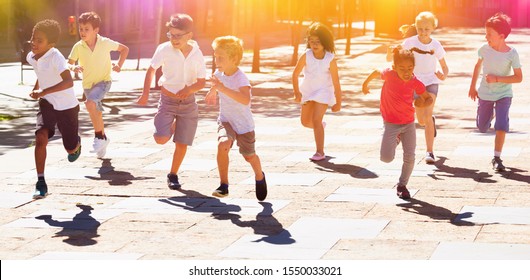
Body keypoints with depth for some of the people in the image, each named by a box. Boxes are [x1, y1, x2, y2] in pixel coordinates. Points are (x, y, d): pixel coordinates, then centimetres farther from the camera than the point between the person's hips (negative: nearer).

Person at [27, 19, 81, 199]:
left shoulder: (55, 57, -27)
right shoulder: (31, 57, -4)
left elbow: (69, 82, -39)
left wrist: (43, 92, -44)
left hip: (66, 106, -4)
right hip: (46, 104, 4)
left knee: (70, 148, 9)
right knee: (40, 138, -19)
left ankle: (76, 144, 49)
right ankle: (41, 183, -14)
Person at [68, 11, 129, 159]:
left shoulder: (105, 43, -13)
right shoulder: (78, 47, -10)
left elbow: (124, 49, 1)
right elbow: (69, 63, -10)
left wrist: (119, 65, -10)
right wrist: (74, 67, -33)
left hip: (103, 81, -4)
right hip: (88, 84, 4)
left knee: (90, 103, -29)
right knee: (96, 114, 14)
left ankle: (99, 137, -16)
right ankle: (103, 138, 38)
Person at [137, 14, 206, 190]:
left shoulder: (197, 55, -8)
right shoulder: (164, 49, -12)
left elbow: (202, 82, -4)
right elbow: (151, 70, 1)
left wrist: (190, 89, -26)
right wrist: (145, 94, -2)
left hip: (188, 102, 1)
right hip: (167, 100, -1)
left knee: (182, 143, 3)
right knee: (161, 139, -13)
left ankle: (173, 175, 23)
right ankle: (172, 127, 23)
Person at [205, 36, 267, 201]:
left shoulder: (241, 78, -28)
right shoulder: (219, 74, -9)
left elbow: (246, 99, -48)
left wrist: (223, 89, -52)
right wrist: (213, 92, 31)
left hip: (243, 123, -3)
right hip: (225, 120, 3)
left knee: (249, 156, 14)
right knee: (223, 145, -27)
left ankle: (259, 177, 48)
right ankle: (223, 185, -18)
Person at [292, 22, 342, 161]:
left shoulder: (330, 59, -22)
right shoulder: (306, 56, -18)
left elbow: (336, 82, -16)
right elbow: (295, 74, -8)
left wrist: (338, 102, -11)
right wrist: (297, 92, -13)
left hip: (324, 91, -4)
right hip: (308, 90, 4)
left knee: (316, 119, -17)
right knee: (305, 121, 13)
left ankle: (320, 152, -7)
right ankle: (320, 126, 48)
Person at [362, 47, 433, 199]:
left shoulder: (416, 83, -13)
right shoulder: (389, 74, -17)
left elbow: (429, 98, 1)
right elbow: (377, 72, 6)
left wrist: (423, 103, -23)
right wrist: (366, 83, 21)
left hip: (409, 123, 1)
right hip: (391, 124, -1)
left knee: (410, 158, -2)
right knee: (387, 158, -11)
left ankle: (402, 185, 22)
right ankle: (395, 141, 25)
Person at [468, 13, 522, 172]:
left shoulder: (512, 54, -19)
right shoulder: (484, 49, -11)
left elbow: (518, 77, -17)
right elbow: (478, 66, 9)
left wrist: (497, 79, -26)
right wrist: (472, 87, 11)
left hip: (504, 95, -3)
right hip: (485, 94, 3)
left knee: (502, 125, -19)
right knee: (482, 128, 14)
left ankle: (497, 158, -8)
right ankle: (490, 114, 50)